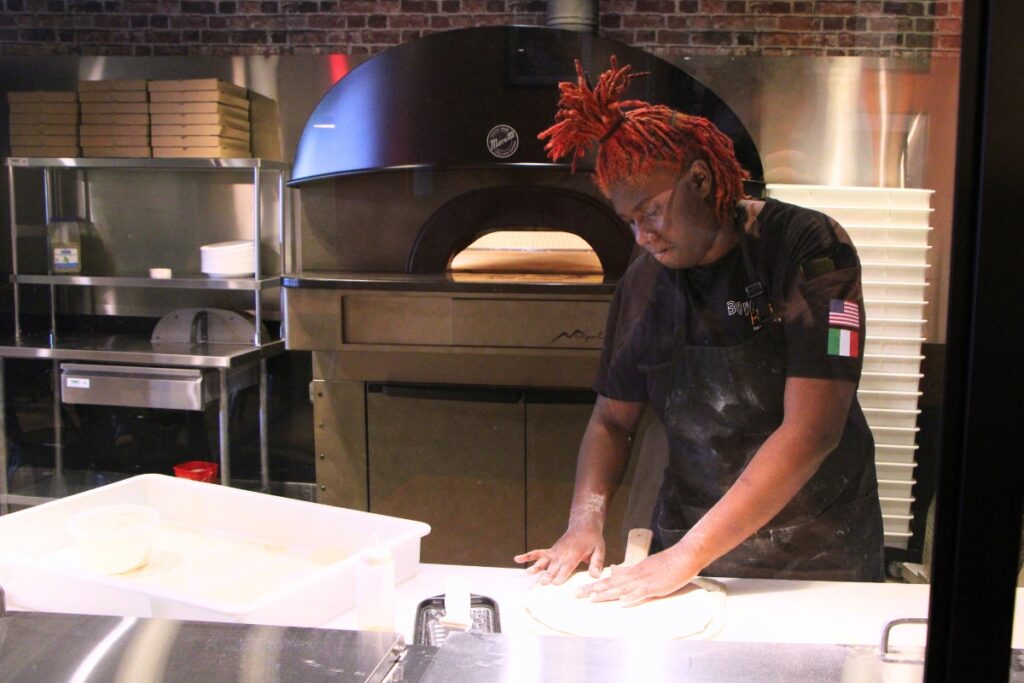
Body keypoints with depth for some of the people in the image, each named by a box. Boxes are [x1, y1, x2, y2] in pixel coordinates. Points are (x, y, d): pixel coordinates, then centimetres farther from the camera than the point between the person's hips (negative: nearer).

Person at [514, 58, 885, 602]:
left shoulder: (809, 247, -16)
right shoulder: (642, 282, -1)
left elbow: (811, 431, -24)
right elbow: (612, 418, 5)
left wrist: (688, 554, -26)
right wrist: (586, 518, -13)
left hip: (818, 562, -3)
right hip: (685, 544, 3)